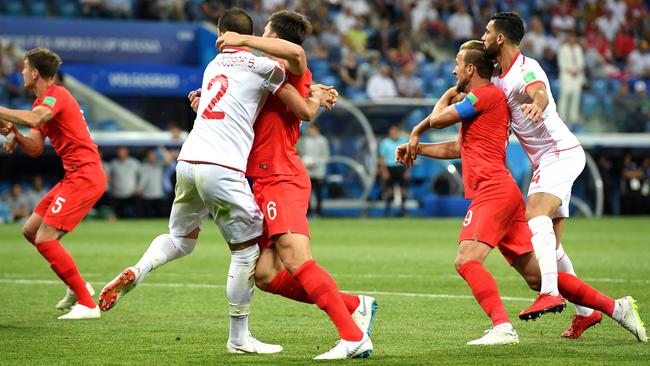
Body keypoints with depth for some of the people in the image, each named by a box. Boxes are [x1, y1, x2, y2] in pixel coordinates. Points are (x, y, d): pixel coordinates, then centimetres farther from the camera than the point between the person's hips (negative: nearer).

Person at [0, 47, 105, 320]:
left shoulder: (55, 95, -12)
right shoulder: (42, 102, 21)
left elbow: (32, 119, -34)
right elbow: (35, 149, 18)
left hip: (85, 175, -10)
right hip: (76, 176, 10)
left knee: (45, 240, -15)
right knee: (31, 231, 14)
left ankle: (87, 304, -13)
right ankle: (78, 287, 21)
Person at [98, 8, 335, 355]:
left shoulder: (214, 65, 21)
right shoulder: (261, 65, 1)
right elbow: (304, 111, 2)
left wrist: (310, 92, 35)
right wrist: (318, 99, 25)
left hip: (187, 161, 6)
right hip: (222, 169, -6)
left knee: (181, 238, 26)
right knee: (246, 249, 6)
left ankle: (136, 272, 0)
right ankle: (239, 338, 9)